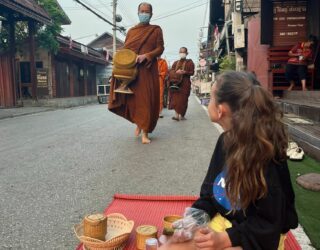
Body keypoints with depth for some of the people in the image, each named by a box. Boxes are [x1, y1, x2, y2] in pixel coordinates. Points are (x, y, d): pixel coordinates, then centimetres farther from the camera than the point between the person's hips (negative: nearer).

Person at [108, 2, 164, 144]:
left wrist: (145, 56, -16)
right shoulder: (131, 31, 16)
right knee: (132, 98, -4)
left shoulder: (156, 30, 10)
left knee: (147, 100, -6)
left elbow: (160, 49, 0)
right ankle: (138, 123, 22)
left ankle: (145, 132, -1)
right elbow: (125, 50, 13)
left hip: (148, 70, -2)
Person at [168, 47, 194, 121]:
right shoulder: (175, 63, 19)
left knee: (183, 99, -5)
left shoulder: (190, 62, 9)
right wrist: (176, 72, -11)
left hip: (185, 83, -3)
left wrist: (184, 72, -15)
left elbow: (192, 72, 1)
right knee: (175, 98, -8)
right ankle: (177, 115, -10)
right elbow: (171, 71, 10)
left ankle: (182, 115, 5)